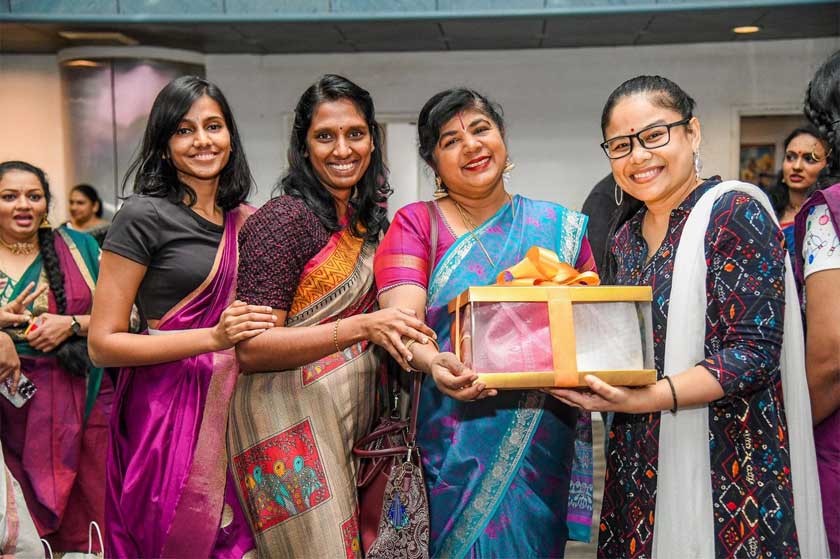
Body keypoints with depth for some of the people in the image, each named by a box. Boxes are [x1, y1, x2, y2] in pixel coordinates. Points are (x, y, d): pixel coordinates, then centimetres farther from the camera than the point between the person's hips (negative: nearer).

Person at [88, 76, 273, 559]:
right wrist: (213, 337, -21)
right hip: (167, 411, -5)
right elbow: (103, 343, -12)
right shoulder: (144, 216, -9)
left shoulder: (245, 219, 9)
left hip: (234, 407, 6)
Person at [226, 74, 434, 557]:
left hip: (355, 419, 7)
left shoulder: (370, 219, 12)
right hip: (292, 424, -7)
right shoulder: (283, 218, -12)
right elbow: (251, 350, -18)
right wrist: (360, 327, -26)